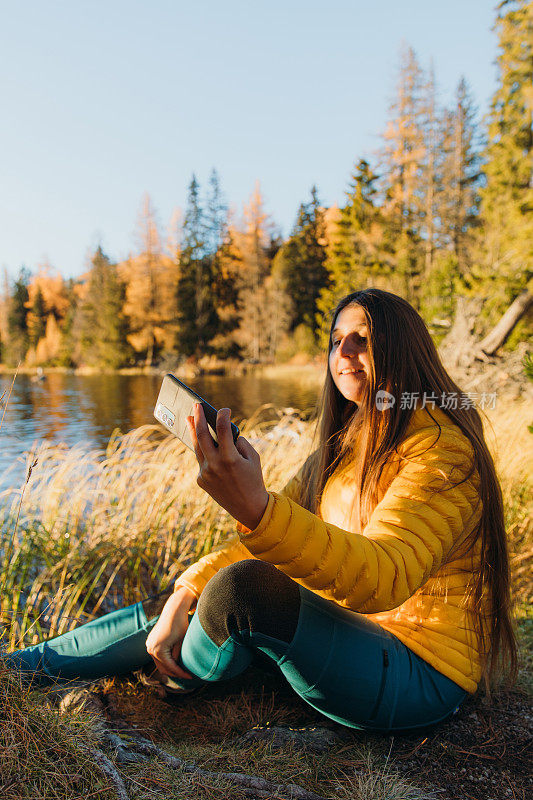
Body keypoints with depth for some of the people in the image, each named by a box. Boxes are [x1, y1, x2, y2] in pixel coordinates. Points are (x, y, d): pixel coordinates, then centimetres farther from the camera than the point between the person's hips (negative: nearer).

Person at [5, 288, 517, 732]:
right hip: (344, 630, 8)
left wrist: (257, 508, -49)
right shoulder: (343, 447, 8)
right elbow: (262, 542, 6)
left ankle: (180, 683, 6)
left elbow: (383, 579, -34)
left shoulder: (441, 450, -19)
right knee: (173, 608, -1)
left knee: (239, 588, -28)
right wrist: (183, 597, -9)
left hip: (418, 671, -8)